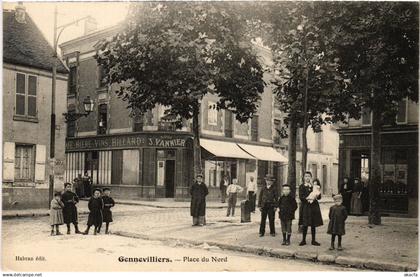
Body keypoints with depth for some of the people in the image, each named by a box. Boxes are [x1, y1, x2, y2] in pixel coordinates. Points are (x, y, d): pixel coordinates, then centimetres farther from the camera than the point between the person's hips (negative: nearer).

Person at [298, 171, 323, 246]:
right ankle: (303, 240, 11)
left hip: (314, 206, 2)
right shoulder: (302, 186, 3)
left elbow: (319, 197, 3)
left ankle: (313, 240, 16)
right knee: (305, 224, -1)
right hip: (305, 207, -2)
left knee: (313, 224, 6)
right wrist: (307, 198, -23)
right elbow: (301, 197, -7)